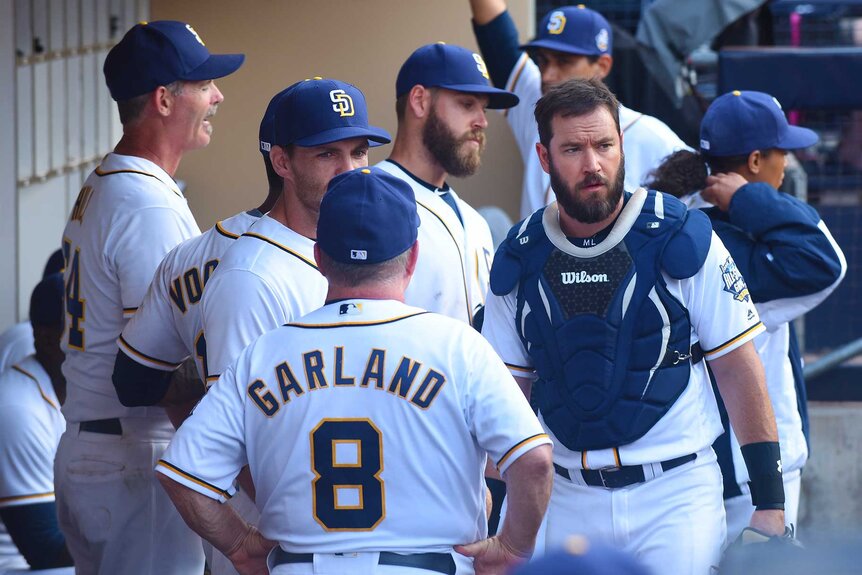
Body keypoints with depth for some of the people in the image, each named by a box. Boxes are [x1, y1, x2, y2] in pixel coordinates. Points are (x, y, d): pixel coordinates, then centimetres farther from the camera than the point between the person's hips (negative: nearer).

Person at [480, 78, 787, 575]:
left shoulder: (682, 239, -5)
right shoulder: (520, 262, 5)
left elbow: (739, 370, -2)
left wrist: (770, 502, -5)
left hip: (676, 492, -3)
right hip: (571, 499, 3)